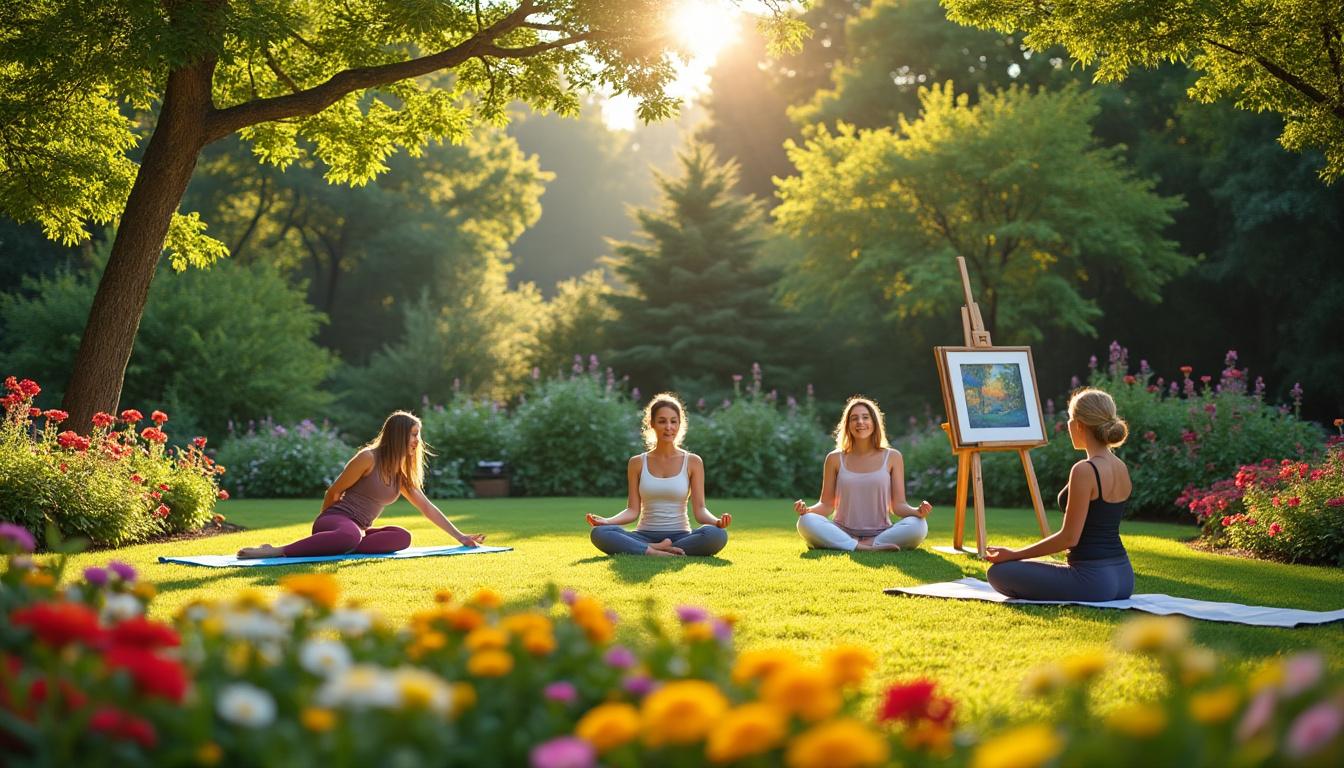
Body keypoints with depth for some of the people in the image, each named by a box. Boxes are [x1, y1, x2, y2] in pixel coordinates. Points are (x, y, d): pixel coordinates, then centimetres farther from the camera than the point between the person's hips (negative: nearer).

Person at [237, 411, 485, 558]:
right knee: (350, 535, -45)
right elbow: (334, 492, -3)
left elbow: (427, 507, 17)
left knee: (403, 537, -22)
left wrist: (460, 536, 13)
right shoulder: (369, 458, -9)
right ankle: (275, 552, -42)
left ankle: (337, 547, -28)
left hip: (359, 530, 7)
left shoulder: (402, 474, 15)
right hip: (335, 519, -7)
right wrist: (323, 525, 8)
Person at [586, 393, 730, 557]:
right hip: (644, 537, 1)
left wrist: (716, 521, -22)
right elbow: (633, 510, 4)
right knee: (599, 533, -28)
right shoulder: (637, 463, 7)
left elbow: (699, 510, 0)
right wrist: (607, 521, -15)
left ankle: (657, 551, -27)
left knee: (717, 534, -34)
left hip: (680, 536, 0)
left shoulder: (692, 462, 4)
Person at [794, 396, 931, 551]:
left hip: (881, 533, 0)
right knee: (806, 522, -30)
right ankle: (864, 549, -34)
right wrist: (807, 509, -15)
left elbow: (898, 505, 3)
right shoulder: (835, 459, 6)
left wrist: (917, 511, -19)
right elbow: (826, 505, 7)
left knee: (918, 525, -29)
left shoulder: (892, 457, 6)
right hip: (843, 533, 0)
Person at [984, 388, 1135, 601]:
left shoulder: (1085, 470, -18)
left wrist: (1015, 554, -10)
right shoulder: (1121, 468, 8)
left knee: (998, 572, -1)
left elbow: (1069, 537, -17)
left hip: (1093, 579, -9)